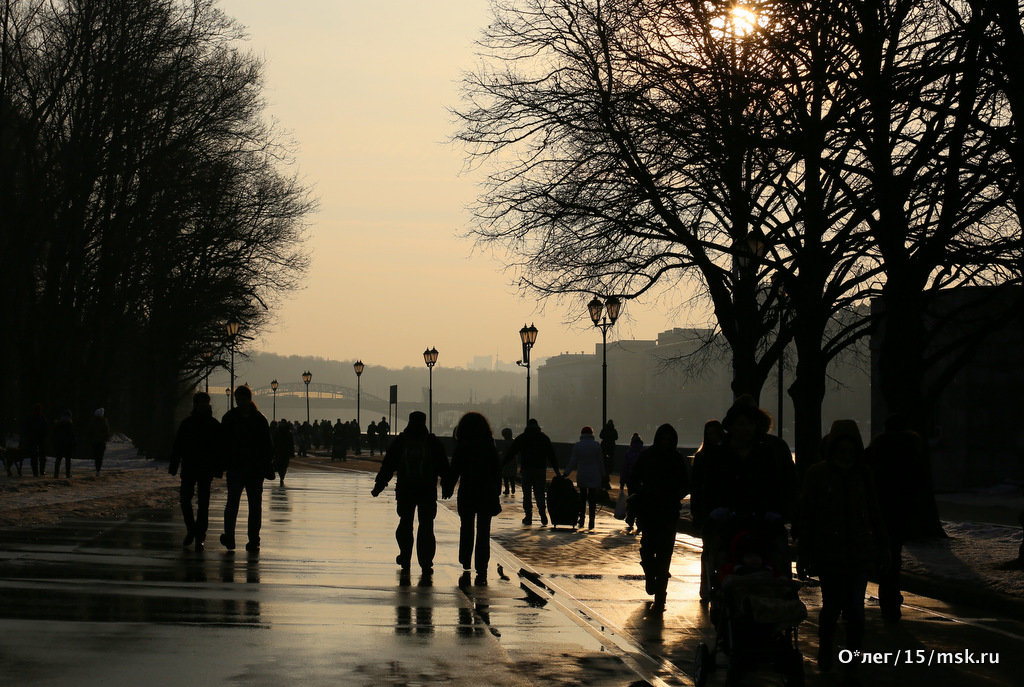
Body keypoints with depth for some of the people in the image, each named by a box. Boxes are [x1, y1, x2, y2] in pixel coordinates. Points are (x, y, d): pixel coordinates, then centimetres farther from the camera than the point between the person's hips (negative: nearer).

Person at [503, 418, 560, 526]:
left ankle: (528, 517, 5)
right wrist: (556, 470, 10)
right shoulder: (544, 438, 7)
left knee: (527, 494, 7)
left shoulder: (521, 438, 4)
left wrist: (502, 465, 10)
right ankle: (543, 515, -14)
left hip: (526, 470, -1)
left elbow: (510, 453, 4)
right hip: (541, 470, 1)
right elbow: (551, 455, 7)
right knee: (540, 493, 3)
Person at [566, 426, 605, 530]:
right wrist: (603, 475, 8)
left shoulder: (577, 446, -2)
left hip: (581, 476, 1)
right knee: (592, 498, 3)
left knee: (582, 498, 14)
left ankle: (582, 519, 10)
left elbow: (572, 462, -3)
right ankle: (591, 521, 0)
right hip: (594, 477, -1)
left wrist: (566, 473, 3)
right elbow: (600, 462, 1)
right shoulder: (596, 445, -3)